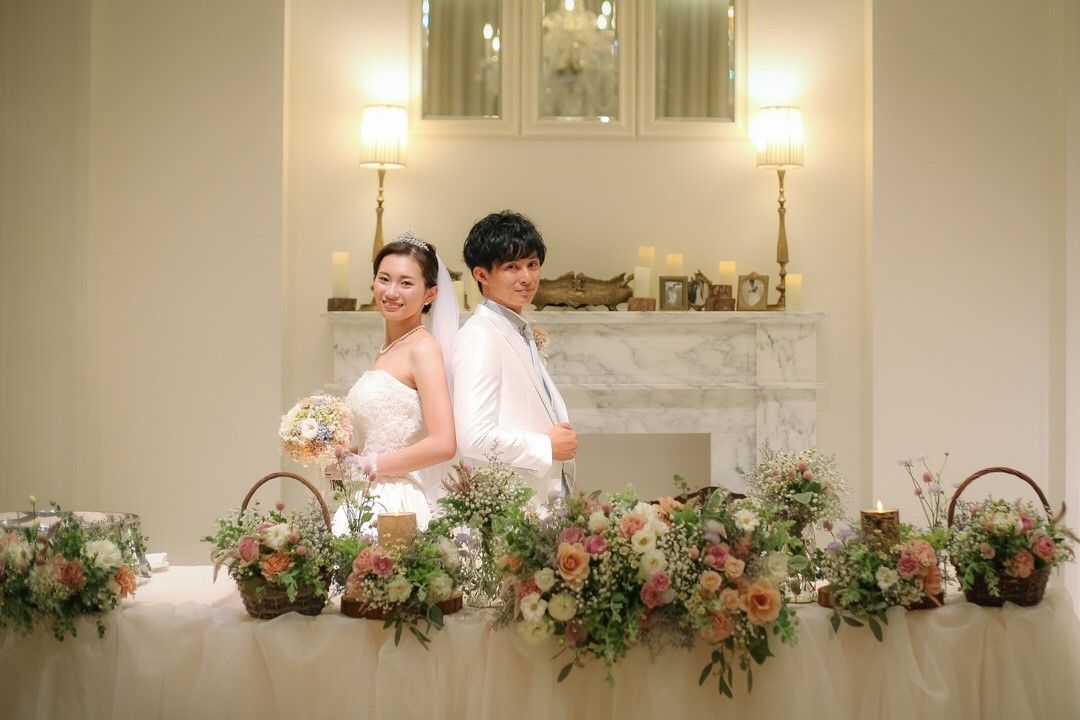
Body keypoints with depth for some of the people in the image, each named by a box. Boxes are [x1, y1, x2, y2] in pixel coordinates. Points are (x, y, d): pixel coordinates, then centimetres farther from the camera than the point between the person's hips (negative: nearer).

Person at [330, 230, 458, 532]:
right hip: (363, 502, 7)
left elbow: (443, 444, -18)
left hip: (393, 505, -7)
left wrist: (367, 466, -10)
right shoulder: (387, 349, 15)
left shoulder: (423, 347, -9)